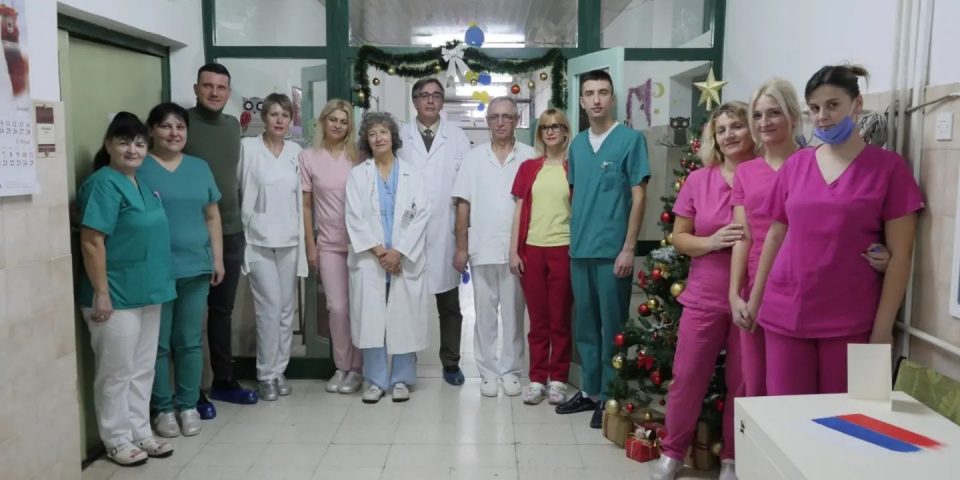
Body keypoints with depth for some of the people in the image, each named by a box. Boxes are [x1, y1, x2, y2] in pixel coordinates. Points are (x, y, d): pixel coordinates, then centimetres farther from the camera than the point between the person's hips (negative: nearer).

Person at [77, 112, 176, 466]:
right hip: (117, 297, -8)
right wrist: (101, 294, -21)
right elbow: (91, 241, -20)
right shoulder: (104, 183, -15)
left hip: (147, 293, 9)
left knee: (143, 369, 16)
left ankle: (140, 433, 29)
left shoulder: (142, 183, 11)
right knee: (117, 372, 5)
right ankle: (117, 441, 19)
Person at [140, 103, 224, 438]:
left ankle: (188, 405, 23)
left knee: (190, 341, 11)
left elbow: (212, 216, 14)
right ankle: (162, 409, 18)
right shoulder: (139, 168, -3)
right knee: (158, 343, 5)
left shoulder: (200, 168, 11)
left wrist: (218, 258, 9)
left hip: (195, 268, 4)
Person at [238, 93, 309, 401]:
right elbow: (237, 187, -2)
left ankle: (279, 370, 20)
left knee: (287, 309, 8)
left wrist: (305, 239, 10)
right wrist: (241, 231, -2)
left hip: (289, 241, 4)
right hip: (259, 240, -3)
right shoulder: (248, 147, -4)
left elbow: (301, 197, 11)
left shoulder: (296, 151, 7)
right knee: (269, 308, -6)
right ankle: (265, 374, 9)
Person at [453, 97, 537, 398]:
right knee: (485, 313, 8)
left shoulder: (530, 157, 0)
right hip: (483, 248, 1)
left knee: (513, 312, 8)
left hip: (518, 249, -1)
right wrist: (461, 247, 0)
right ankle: (488, 371, 20)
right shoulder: (474, 157, 5)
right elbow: (463, 205, 4)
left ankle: (511, 370, 21)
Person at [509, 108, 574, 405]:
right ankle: (537, 379, 17)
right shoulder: (528, 168, 9)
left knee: (560, 319, 5)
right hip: (532, 250, 2)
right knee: (537, 319, 8)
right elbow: (519, 211, 8)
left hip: (564, 250, -2)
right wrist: (513, 251, 2)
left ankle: (557, 379, 16)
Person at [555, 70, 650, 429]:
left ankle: (610, 397, 16)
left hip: (612, 250, -6)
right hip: (579, 249, 6)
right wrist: (573, 237, 12)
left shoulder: (631, 139, -5)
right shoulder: (577, 144, 11)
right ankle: (590, 390, 26)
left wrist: (628, 248, -13)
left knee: (611, 326, 3)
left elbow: (638, 197, -8)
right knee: (584, 324, 13)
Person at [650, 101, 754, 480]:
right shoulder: (698, 180, 2)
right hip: (704, 299, 2)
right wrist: (711, 242, -13)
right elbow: (679, 238, 4)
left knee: (742, 383, 9)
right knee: (687, 378, 6)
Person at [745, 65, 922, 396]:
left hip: (850, 321, -3)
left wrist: (883, 327, -8)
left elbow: (899, 255, -4)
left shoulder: (888, 167, -3)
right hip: (785, 313, 3)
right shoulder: (796, 164, 7)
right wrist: (754, 299, 11)